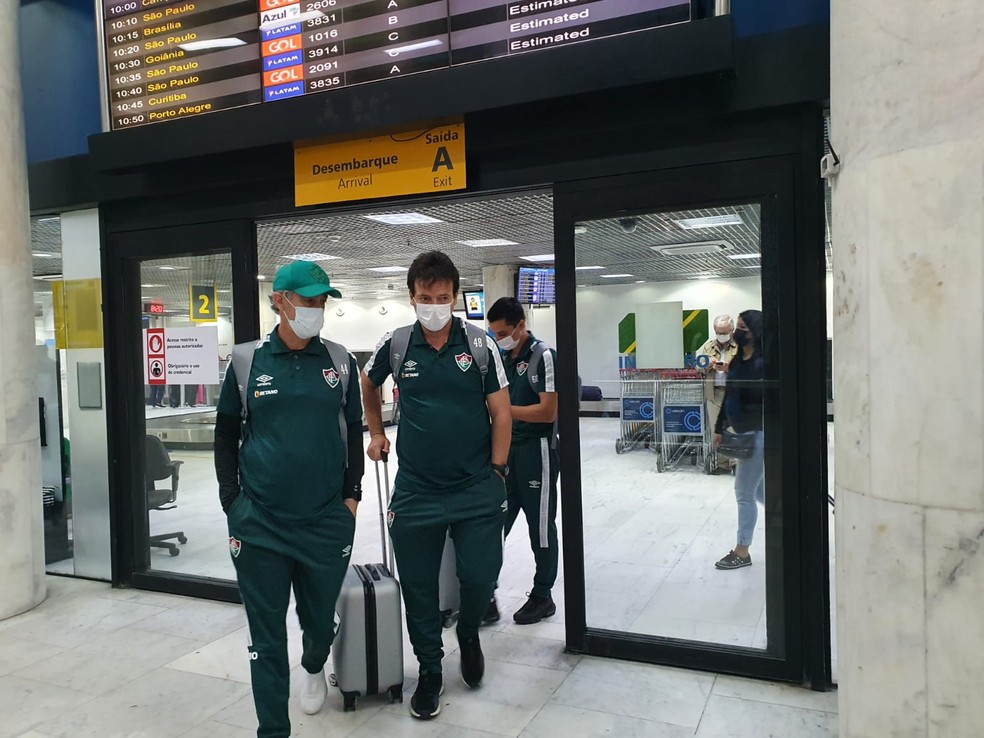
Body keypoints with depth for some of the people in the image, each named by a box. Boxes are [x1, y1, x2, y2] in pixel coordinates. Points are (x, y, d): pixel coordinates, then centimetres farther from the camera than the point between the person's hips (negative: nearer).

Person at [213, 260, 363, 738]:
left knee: (320, 620, 18)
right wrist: (232, 501, 1)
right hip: (259, 524, -1)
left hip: (328, 521, 2)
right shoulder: (247, 361, -1)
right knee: (267, 636, 5)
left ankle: (314, 667, 52)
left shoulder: (339, 361, 2)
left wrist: (352, 494, 3)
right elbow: (226, 433, 6)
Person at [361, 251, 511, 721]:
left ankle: (469, 635, 34)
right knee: (418, 586, 9)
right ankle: (429, 671, 30)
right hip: (415, 491, 1)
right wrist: (376, 434, 16)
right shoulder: (395, 345, -1)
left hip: (478, 491, -1)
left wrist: (496, 474, -5)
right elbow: (367, 387, 20)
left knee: (480, 578, 0)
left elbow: (501, 414, -2)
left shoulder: (480, 345, -5)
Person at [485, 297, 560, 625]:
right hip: (507, 449, 7)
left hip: (536, 450, -7)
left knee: (540, 527, 6)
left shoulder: (543, 356, -12)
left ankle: (542, 597, 22)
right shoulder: (503, 357, 10)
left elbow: (548, 411, -18)